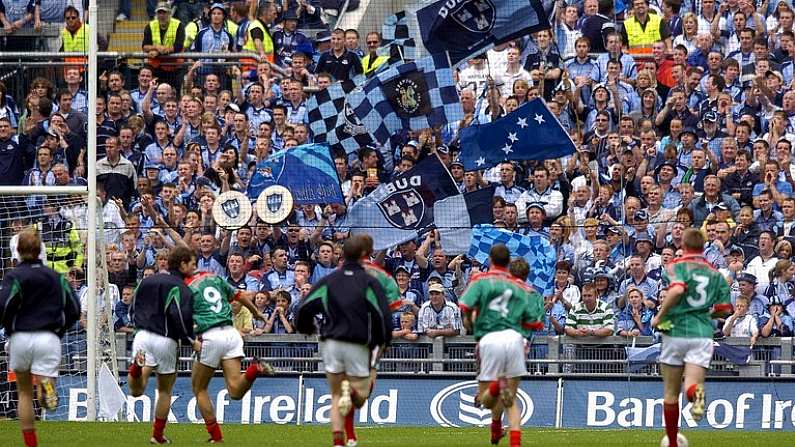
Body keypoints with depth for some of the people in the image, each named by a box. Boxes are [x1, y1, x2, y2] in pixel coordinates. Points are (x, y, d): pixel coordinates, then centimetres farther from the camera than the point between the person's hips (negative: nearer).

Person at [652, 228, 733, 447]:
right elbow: (725, 310, 10)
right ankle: (696, 392, -45)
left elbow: (677, 289, -23)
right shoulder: (715, 273, 11)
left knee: (671, 393, 12)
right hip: (703, 335, 2)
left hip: (676, 332, -2)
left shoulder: (676, 266, -3)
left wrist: (660, 316, -13)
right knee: (692, 384, -7)